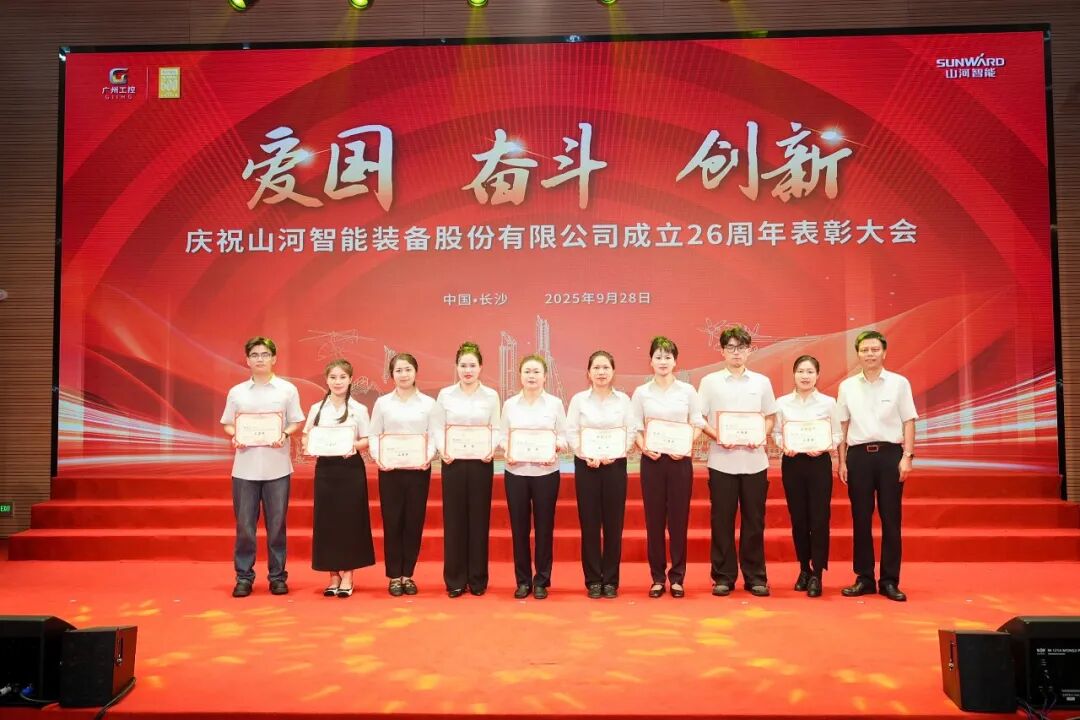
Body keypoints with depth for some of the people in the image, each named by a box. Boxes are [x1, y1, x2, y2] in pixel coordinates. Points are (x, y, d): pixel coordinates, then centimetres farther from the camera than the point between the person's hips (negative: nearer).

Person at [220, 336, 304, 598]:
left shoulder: (287, 389, 3)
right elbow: (227, 425, 12)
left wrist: (284, 435, -15)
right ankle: (244, 577, 15)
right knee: (244, 525, 4)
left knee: (276, 525, 5)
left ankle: (277, 576, 16)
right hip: (245, 468, 1)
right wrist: (234, 436, -9)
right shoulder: (236, 392, 7)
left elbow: (296, 422, 5)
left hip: (277, 468, -1)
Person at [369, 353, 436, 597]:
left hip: (419, 470, 0)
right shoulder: (382, 402, 5)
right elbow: (374, 435, 3)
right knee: (392, 522, 3)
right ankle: (394, 576, 14)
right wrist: (377, 457, -14)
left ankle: (408, 575, 18)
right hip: (390, 469, 0)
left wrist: (428, 457, -16)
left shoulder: (428, 403, 5)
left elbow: (433, 436, 1)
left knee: (414, 522, 5)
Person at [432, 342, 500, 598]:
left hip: (481, 462, 0)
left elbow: (496, 429, 2)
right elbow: (438, 428, 2)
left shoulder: (491, 396, 4)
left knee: (479, 519, 5)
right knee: (453, 519, 3)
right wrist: (442, 450, -15)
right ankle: (455, 580, 12)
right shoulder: (445, 394, 4)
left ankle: (478, 579, 16)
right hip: (453, 462, 0)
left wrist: (492, 449, -16)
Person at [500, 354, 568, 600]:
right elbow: (503, 436, 6)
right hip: (516, 472, 1)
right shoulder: (510, 404, 5)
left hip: (546, 472, -1)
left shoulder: (555, 403, 2)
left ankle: (541, 580, 17)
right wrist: (507, 452, -13)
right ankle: (523, 580, 19)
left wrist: (555, 447, -17)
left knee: (544, 526, 5)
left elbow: (563, 436, 2)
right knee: (519, 526, 6)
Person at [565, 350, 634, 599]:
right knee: (589, 524, 2)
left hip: (616, 465, 1)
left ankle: (611, 580, 14)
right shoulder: (578, 399, 2)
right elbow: (571, 433, -1)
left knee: (614, 524, 4)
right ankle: (593, 580, 12)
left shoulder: (623, 399, 5)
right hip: (586, 466, -1)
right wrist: (588, 456, -14)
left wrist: (614, 455, -13)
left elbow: (631, 432, 2)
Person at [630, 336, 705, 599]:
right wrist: (644, 448, -15)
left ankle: (677, 577, 14)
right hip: (652, 459, 0)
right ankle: (657, 577, 14)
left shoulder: (688, 390, 4)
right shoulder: (641, 392, 4)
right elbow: (635, 428, 3)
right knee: (654, 520, 3)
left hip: (680, 460, 0)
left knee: (678, 519, 3)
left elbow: (698, 425, 4)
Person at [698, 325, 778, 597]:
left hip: (754, 461, 1)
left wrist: (761, 436, -7)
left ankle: (755, 577, 16)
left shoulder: (761, 382, 8)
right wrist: (717, 436, -14)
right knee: (722, 521, 3)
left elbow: (770, 418, 13)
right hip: (721, 461, -1)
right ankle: (723, 577, 13)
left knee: (754, 521, 5)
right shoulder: (710, 382, 3)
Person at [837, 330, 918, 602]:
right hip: (858, 455, 1)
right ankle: (864, 578, 15)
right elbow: (842, 426, 9)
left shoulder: (899, 383, 2)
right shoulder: (847, 386, 6)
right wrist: (842, 461, 5)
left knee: (891, 519, 2)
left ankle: (890, 581, 11)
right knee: (860, 519, 5)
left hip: (890, 453, -1)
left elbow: (908, 422, 2)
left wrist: (907, 456, -6)